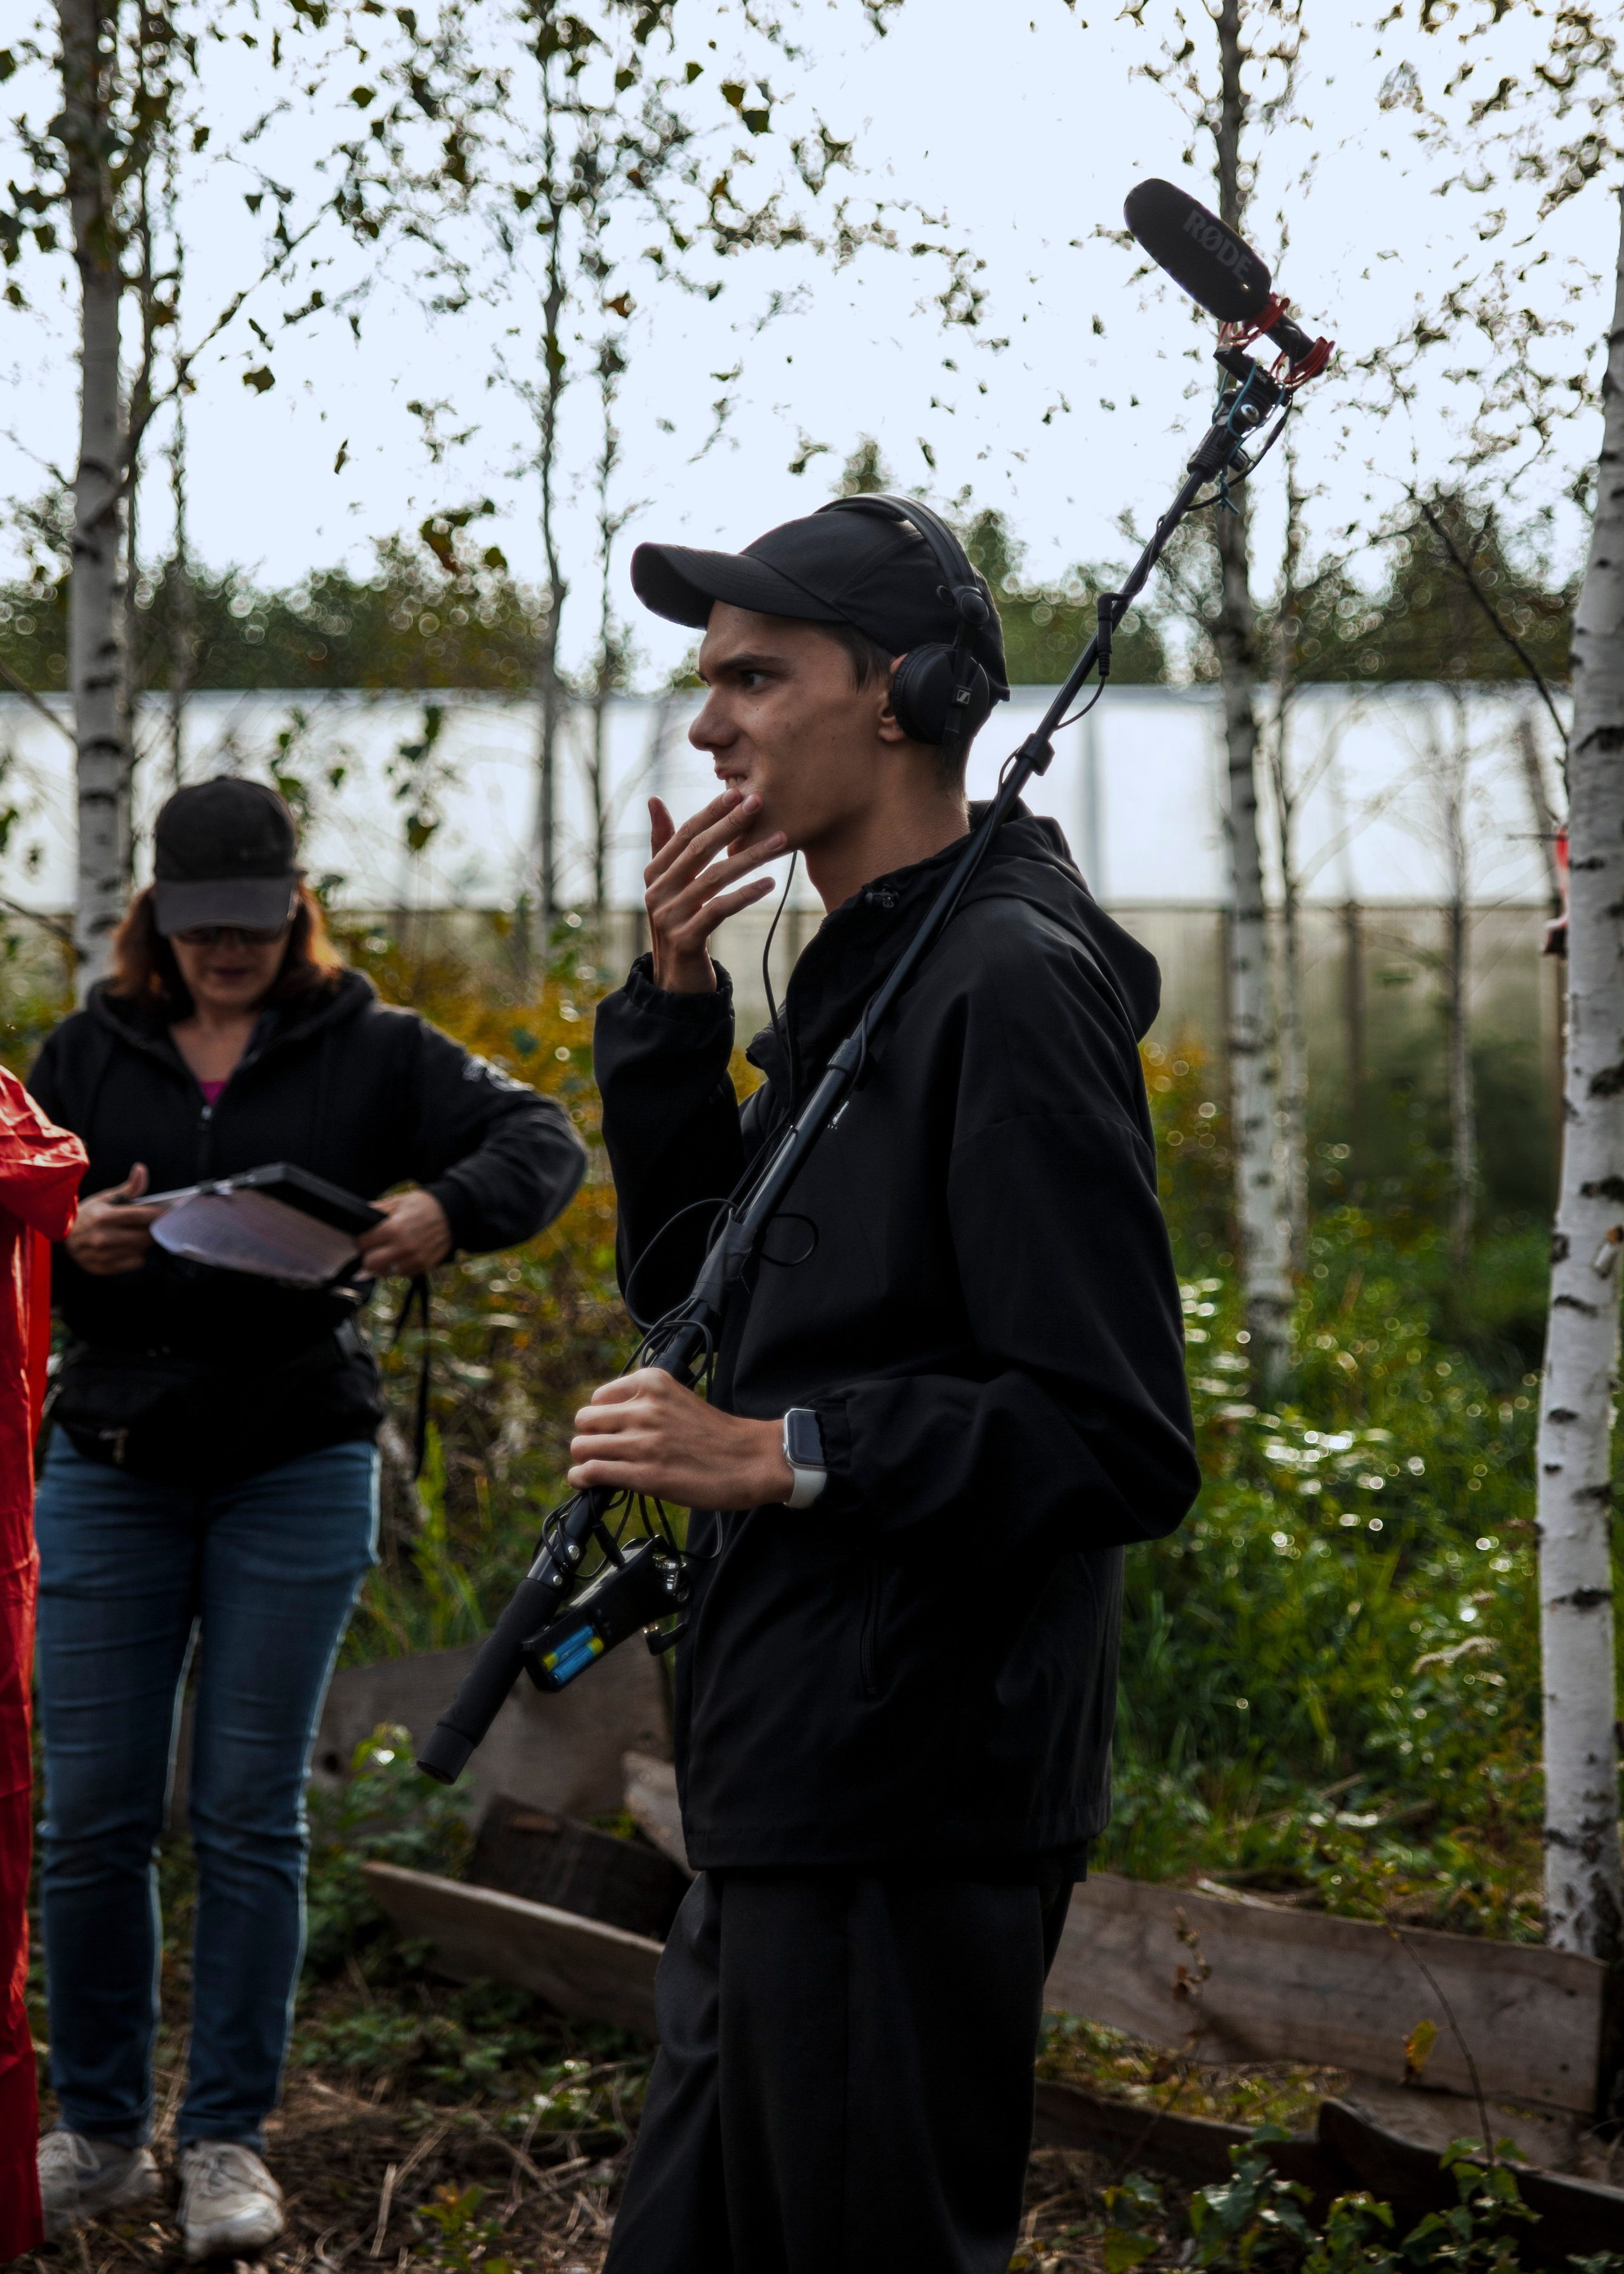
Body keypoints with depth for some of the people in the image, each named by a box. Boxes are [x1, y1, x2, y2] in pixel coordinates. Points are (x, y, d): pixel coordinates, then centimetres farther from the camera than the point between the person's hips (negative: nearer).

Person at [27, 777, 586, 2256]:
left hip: (297, 1471, -2)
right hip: (112, 1468, 2)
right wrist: (73, 1244, -14)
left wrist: (446, 1213, -24)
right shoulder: (90, 1053, 9)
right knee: (92, 1813, 2)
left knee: (251, 1814, 1)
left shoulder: (371, 1051, 3)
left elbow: (544, 1143, -4)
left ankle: (228, 2140, 12)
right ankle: (99, 2134, 17)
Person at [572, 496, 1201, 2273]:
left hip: (908, 1814, -10)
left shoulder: (1009, 981, -17)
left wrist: (790, 1458, -24)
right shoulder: (864, 970, 14)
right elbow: (685, 1275, 19)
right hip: (781, 1794, 10)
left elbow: (1121, 1444, -21)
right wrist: (672, 999, 7)